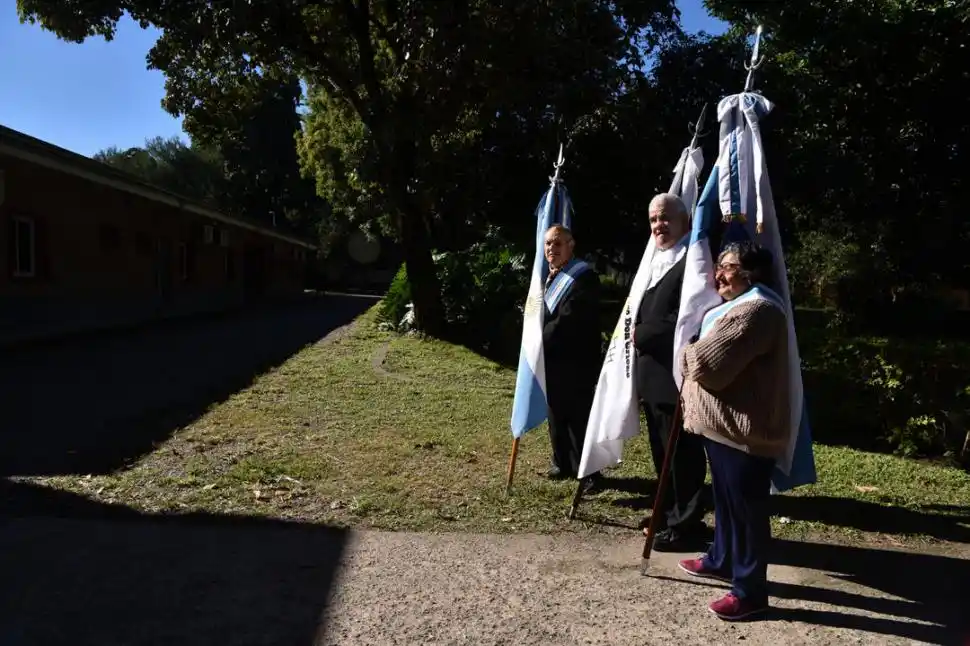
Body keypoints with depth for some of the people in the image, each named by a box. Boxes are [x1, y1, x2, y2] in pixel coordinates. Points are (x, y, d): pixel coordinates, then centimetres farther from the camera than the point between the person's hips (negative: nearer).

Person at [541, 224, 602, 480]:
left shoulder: (583, 277, -16)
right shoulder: (550, 277, 14)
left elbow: (567, 322, -22)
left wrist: (540, 341, -12)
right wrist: (538, 344, 5)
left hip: (575, 362, -9)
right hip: (551, 361, 9)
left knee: (580, 418, 1)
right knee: (557, 417, 17)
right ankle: (563, 463, 31)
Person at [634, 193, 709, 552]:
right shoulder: (657, 261, 17)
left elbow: (684, 319, -22)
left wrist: (641, 334, -12)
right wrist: (639, 332, 4)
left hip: (676, 375, -10)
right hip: (652, 374, 10)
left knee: (683, 453, 2)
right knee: (662, 453, 19)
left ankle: (687, 525, 16)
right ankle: (669, 516, 33)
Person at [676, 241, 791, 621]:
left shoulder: (755, 310, -21)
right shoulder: (741, 305, 18)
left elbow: (707, 364, -25)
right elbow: (711, 353, 23)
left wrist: (688, 354, -5)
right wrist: (696, 354, 2)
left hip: (745, 430, -11)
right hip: (725, 424, 11)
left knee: (746, 508, 1)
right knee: (726, 500, 24)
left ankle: (750, 592, 15)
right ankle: (721, 560, 41)